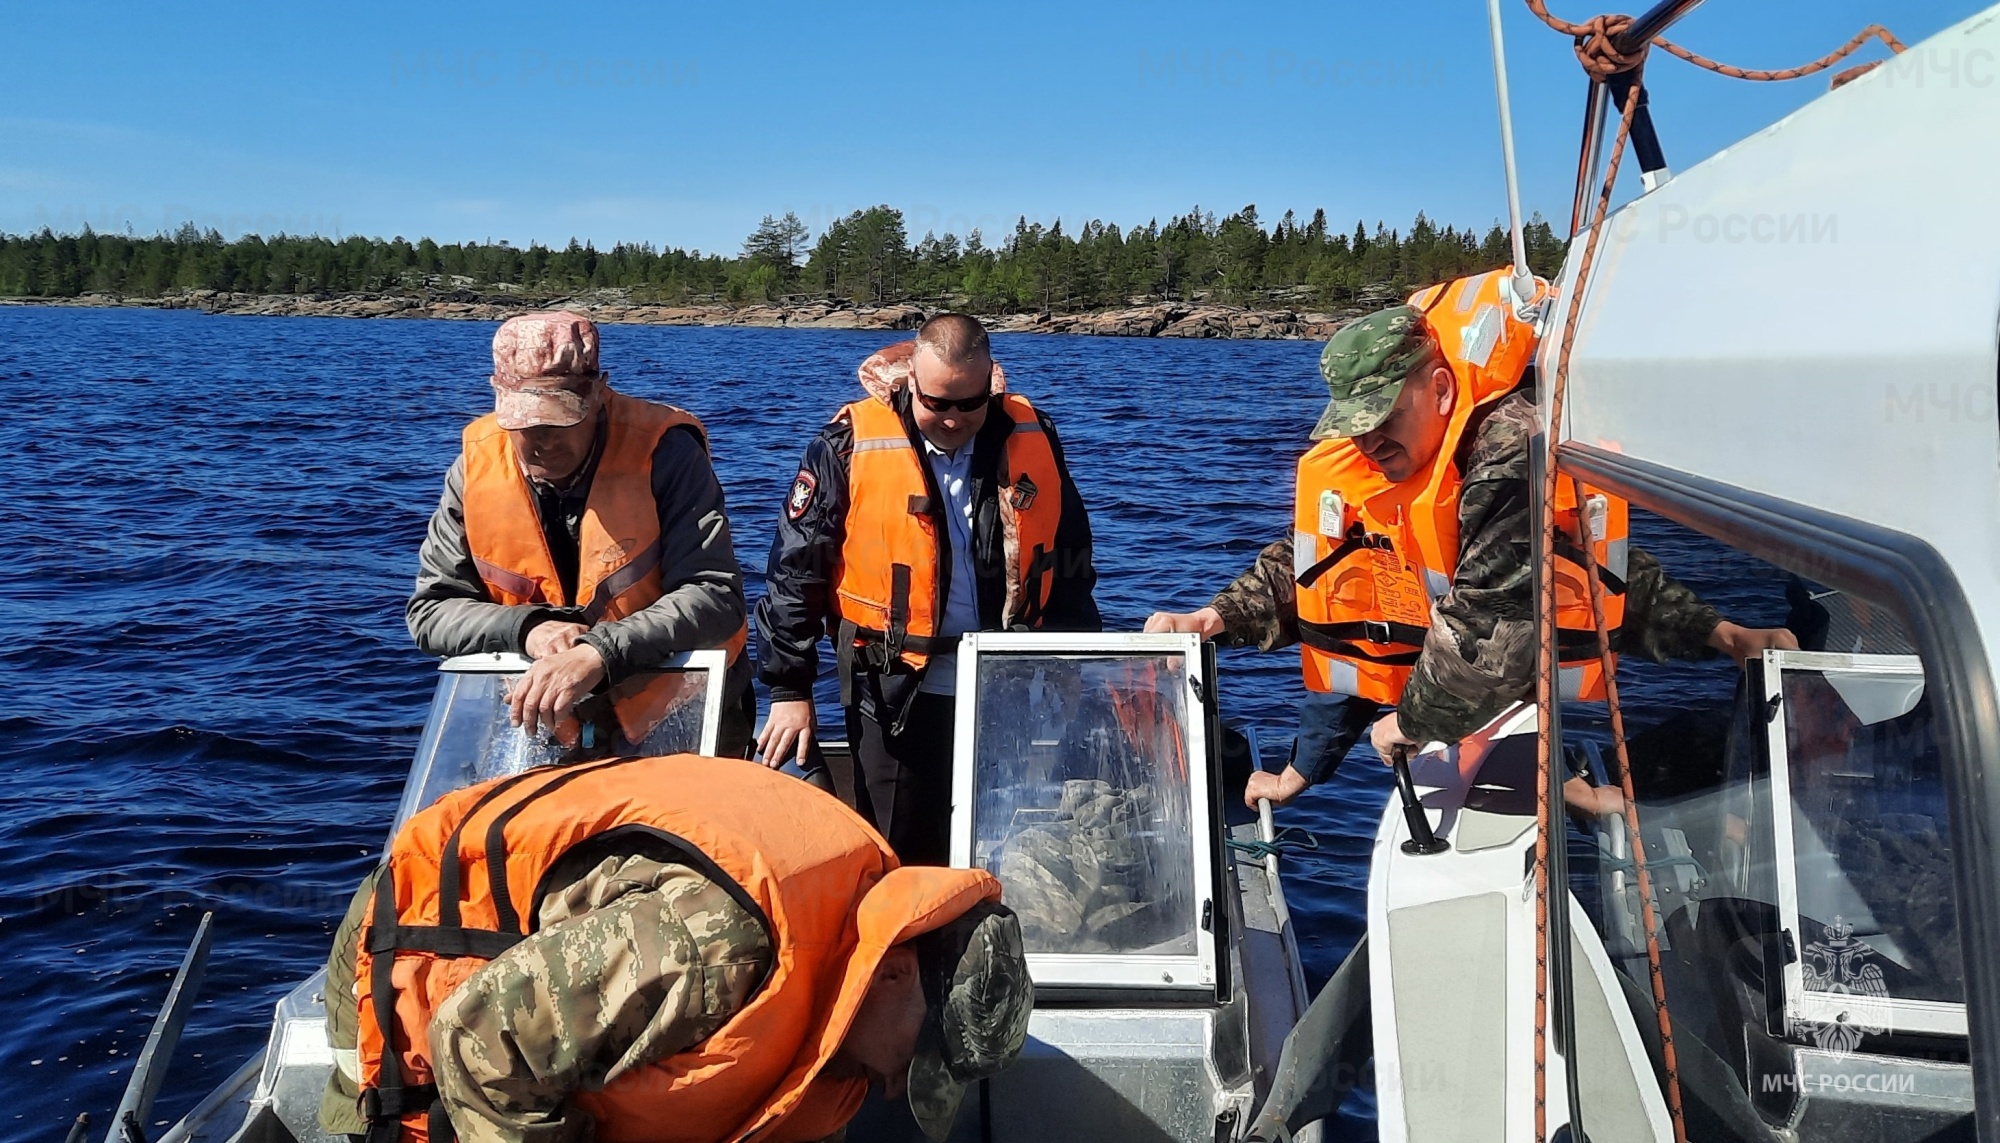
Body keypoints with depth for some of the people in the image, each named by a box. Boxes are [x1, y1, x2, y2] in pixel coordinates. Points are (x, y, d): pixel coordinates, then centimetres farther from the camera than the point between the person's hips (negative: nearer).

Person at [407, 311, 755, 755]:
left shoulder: (663, 452, -18)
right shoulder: (478, 464, -6)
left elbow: (716, 597, -25)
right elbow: (430, 612, -1)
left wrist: (598, 653, -40)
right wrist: (526, 629, -21)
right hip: (541, 711, 4)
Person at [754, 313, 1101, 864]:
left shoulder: (1032, 438, 2)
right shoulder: (850, 446, -8)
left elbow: (1072, 571, 12)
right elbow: (794, 574, -3)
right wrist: (790, 691, -5)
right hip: (898, 700, -2)